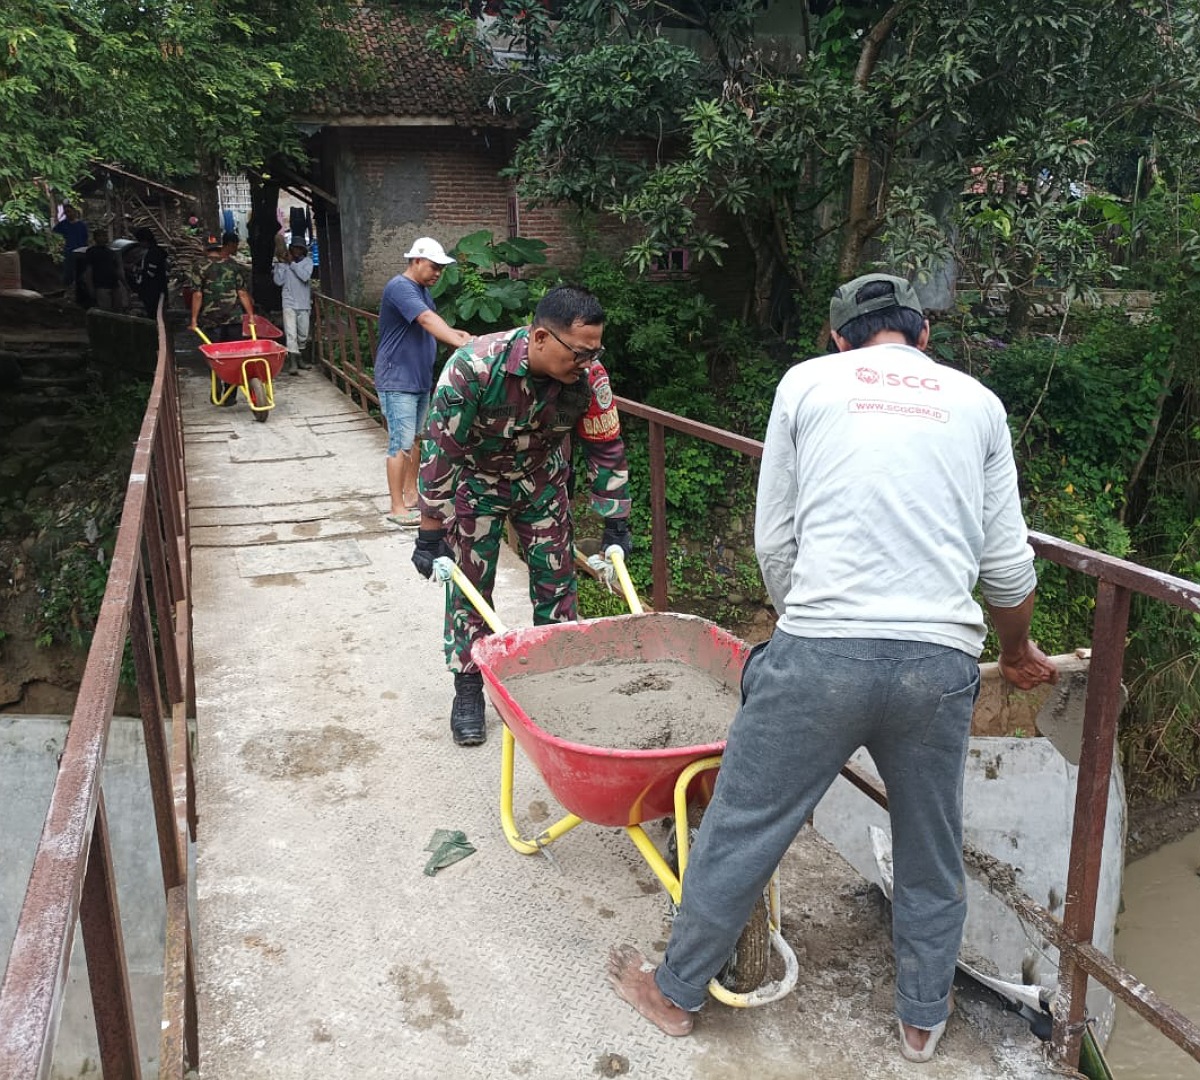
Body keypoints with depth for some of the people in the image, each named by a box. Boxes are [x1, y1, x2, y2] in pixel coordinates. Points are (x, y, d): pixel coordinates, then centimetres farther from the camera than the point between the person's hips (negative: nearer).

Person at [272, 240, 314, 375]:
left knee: (303, 335, 10)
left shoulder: (308, 261, 3)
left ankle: (301, 359, 29)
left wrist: (292, 262, -13)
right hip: (289, 303, -2)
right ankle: (292, 363, -15)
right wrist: (281, 263, -9)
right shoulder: (284, 262, 2)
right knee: (291, 333, -11)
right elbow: (278, 281, -4)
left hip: (304, 304, 2)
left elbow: (305, 276, -15)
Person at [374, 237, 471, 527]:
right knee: (402, 444, -6)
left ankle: (410, 494, 28)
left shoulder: (423, 290, 12)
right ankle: (397, 508, 1)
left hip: (421, 379, 9)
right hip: (397, 381, -9)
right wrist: (461, 342, -44)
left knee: (415, 440, 16)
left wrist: (454, 333, -8)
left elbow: (431, 325, 12)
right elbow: (428, 320, -33)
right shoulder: (399, 287, -18)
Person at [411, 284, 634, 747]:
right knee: (469, 586, 1)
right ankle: (468, 691, 17)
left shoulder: (588, 376, -25)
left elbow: (607, 449, -11)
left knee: (557, 581, 4)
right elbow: (439, 452, -28)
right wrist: (430, 535, -22)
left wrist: (616, 527, -8)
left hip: (542, 480, 3)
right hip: (475, 481, -3)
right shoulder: (474, 367, -36)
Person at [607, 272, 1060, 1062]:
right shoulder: (977, 402, 14)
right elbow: (1007, 566, 13)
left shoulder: (807, 383, 9)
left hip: (820, 650, -2)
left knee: (742, 831, 14)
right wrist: (1019, 653, 32)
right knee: (932, 852, 23)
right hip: (940, 662, 3)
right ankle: (924, 1016, 43)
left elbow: (774, 543, 8)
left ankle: (677, 991, 33)